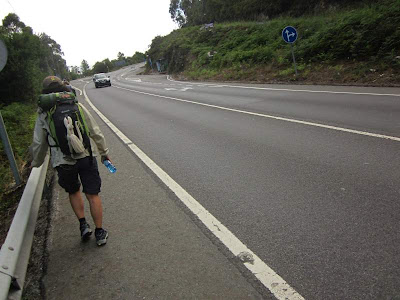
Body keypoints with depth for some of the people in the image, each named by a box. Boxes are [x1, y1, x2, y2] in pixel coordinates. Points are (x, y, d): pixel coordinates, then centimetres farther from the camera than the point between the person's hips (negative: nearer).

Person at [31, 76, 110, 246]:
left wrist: (36, 163, 26)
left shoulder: (43, 115, 4)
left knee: (73, 192, 25)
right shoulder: (77, 107, 3)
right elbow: (95, 133, 4)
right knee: (92, 195, 7)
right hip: (85, 157, 0)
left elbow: (38, 144, 9)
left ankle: (83, 225, 17)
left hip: (63, 162, 1)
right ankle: (100, 233, 14)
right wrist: (104, 152, 15)